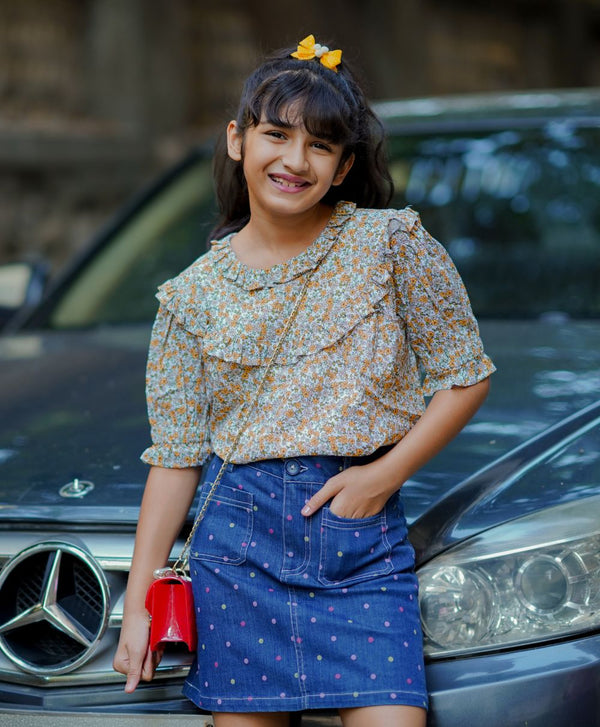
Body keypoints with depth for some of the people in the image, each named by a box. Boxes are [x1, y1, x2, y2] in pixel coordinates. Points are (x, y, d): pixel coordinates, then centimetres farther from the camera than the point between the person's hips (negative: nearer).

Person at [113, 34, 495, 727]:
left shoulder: (392, 243, -1)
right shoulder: (194, 294, 5)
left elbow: (465, 377, 3)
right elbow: (175, 457, 6)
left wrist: (386, 473, -9)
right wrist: (137, 602, 3)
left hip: (365, 539, -1)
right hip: (240, 529, 2)